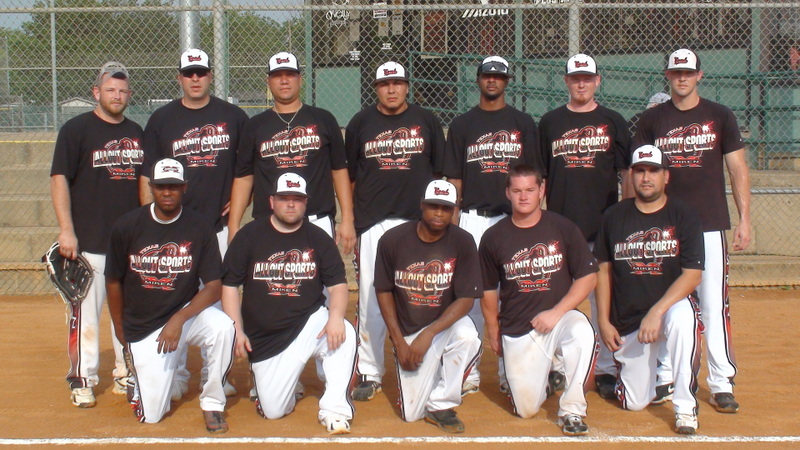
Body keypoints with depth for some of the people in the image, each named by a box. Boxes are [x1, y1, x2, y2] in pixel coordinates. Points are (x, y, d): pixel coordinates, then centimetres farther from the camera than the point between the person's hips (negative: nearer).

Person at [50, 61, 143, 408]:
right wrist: (66, 230, -16)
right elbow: (60, 178, -8)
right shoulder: (76, 129, -3)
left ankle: (125, 375, 22)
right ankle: (82, 380, 8)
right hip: (89, 240, -5)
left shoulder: (136, 133, 13)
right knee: (86, 311, -2)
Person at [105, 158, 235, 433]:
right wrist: (121, 330, 13)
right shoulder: (127, 227, -7)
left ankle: (212, 403, -10)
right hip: (143, 326, 0)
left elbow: (214, 286, -13)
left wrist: (178, 320, -25)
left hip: (187, 312, 0)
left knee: (223, 327, -34)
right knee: (151, 416, -7)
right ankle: (141, 378, 30)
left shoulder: (200, 227, -9)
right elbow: (113, 281, 6)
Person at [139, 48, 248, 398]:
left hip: (220, 225, 1)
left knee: (218, 302, 6)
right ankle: (176, 376, 13)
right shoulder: (162, 119, 4)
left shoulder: (233, 117, 6)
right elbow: (146, 176, 4)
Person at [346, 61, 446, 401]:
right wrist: (350, 221, 6)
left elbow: (440, 173, 10)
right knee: (371, 298, 0)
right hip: (373, 223, 0)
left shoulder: (427, 121, 8)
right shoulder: (361, 123, 8)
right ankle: (370, 374, 8)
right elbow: (349, 176, 11)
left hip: (419, 221, 0)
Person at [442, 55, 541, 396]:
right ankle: (470, 370, 9)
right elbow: (454, 177, 7)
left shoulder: (523, 124, 9)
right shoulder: (462, 124, 10)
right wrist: (454, 218, -1)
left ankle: (509, 370, 11)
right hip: (473, 218, 0)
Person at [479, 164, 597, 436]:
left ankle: (572, 410, -18)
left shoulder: (564, 229, -2)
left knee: (582, 332, -37)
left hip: (560, 316, -1)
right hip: (517, 330, 1)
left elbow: (588, 276, -4)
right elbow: (489, 290, 10)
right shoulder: (494, 238, 1)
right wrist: (494, 333, 11)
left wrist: (556, 313, -14)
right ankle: (543, 373, 33)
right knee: (526, 409, -4)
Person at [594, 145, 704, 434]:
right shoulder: (614, 217, 2)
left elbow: (692, 275, -13)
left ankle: (685, 406, -24)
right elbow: (604, 270, 8)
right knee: (634, 403, -1)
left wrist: (656, 313, -24)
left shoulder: (684, 217, -6)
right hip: (627, 321, 3)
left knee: (682, 317, -40)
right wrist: (604, 322, 1)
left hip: (671, 305, -2)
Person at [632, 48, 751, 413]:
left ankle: (721, 384, 3)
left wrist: (744, 219, -3)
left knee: (714, 304, -4)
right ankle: (664, 379, 15)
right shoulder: (652, 120, 7)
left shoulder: (720, 117, 5)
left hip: (710, 225, -1)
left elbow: (738, 169, 4)